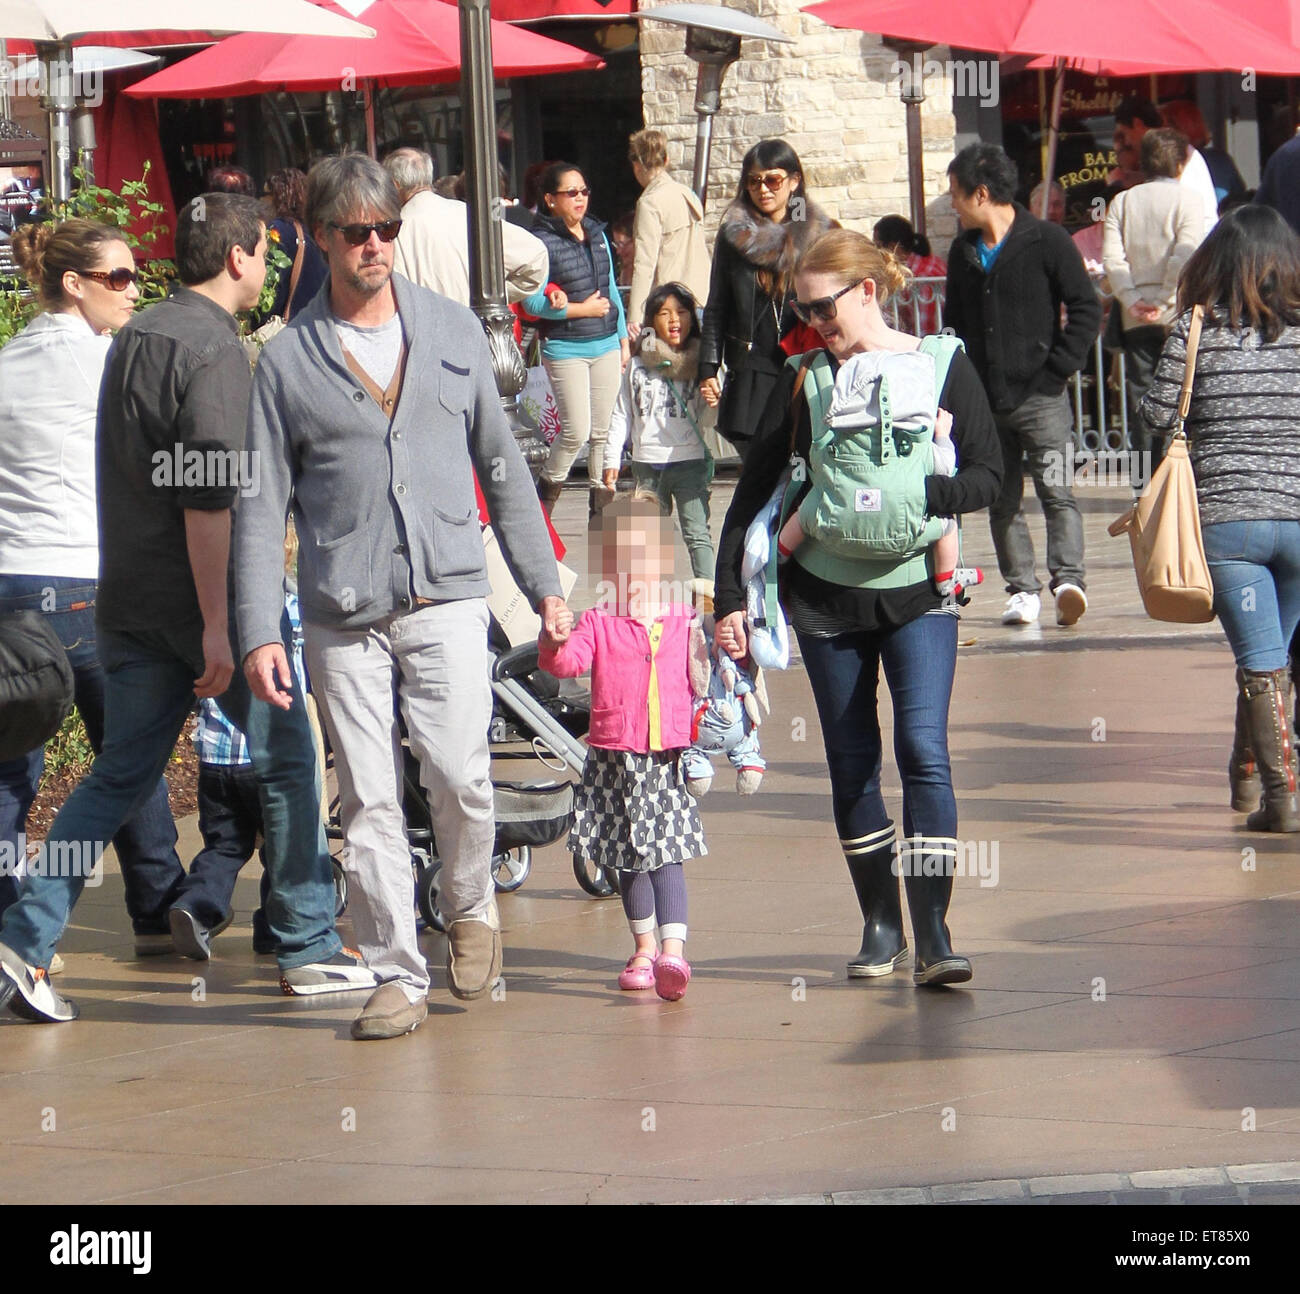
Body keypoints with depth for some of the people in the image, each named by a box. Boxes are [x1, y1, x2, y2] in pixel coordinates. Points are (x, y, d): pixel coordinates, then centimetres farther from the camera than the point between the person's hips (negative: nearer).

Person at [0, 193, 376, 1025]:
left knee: (122, 774, 10)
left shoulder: (136, 337, 13)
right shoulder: (213, 349, -15)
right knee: (287, 760, 5)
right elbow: (207, 497, -22)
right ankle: (309, 948, 11)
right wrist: (218, 625, -22)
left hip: (128, 599, 8)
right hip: (195, 597, -8)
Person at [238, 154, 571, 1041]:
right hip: (343, 615, 0)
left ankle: (471, 908, 15)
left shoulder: (452, 330, 11)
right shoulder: (290, 360, 5)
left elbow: (501, 463, 17)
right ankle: (398, 975, 7)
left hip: (447, 597, 0)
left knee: (459, 774, -13)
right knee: (368, 800, -1)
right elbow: (262, 505, 4)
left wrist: (542, 581, 16)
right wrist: (259, 631, -3)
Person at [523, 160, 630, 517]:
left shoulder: (597, 234, 9)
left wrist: (624, 338, 16)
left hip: (606, 345, 6)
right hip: (565, 350, -6)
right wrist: (582, 309, -12)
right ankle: (546, 491, 13)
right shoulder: (543, 242, -11)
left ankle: (602, 504, 17)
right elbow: (533, 302, -16)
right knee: (576, 431, -9)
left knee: (603, 430, 8)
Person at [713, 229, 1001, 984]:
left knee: (923, 749, -13)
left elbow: (988, 475, -3)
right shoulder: (804, 379, 3)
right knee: (851, 763, 5)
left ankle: (934, 936, -13)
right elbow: (755, 493, 5)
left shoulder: (942, 366, -1)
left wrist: (918, 496, -21)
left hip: (918, 590, -2)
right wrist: (731, 598, 0)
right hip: (827, 595, 2)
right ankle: (882, 928, 17)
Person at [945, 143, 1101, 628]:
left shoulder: (1046, 241, -4)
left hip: (1039, 398, -6)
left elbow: (1086, 310, -3)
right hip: (984, 403, 6)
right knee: (1002, 501, 6)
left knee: (1056, 492, -14)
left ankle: (1068, 579, -22)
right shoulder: (963, 252, 13)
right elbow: (954, 322, 22)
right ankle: (1022, 588, 10)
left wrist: (1056, 369, -10)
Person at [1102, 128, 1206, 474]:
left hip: (1136, 319, 3)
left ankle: (1146, 479, 5)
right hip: (1178, 315, -3)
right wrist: (1164, 301, -11)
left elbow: (1112, 258, -3)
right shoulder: (1187, 199, -3)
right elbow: (1185, 255, -15)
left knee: (1141, 397, 6)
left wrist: (1133, 300, -7)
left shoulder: (1122, 201, 8)